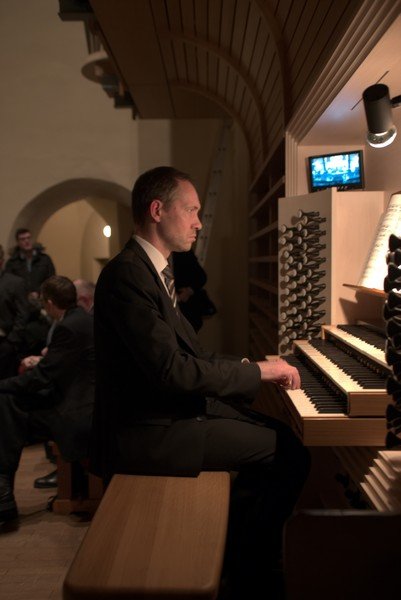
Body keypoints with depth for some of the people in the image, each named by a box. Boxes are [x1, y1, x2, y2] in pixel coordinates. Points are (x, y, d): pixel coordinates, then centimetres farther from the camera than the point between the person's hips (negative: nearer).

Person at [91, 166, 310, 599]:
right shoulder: (127, 274, -21)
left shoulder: (151, 270, 11)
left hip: (173, 406, 10)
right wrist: (257, 371, -16)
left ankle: (242, 550, 25)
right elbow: (173, 371, -26)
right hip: (144, 432, -10)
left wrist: (247, 369, 3)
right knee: (289, 452, -10)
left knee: (276, 436, 10)